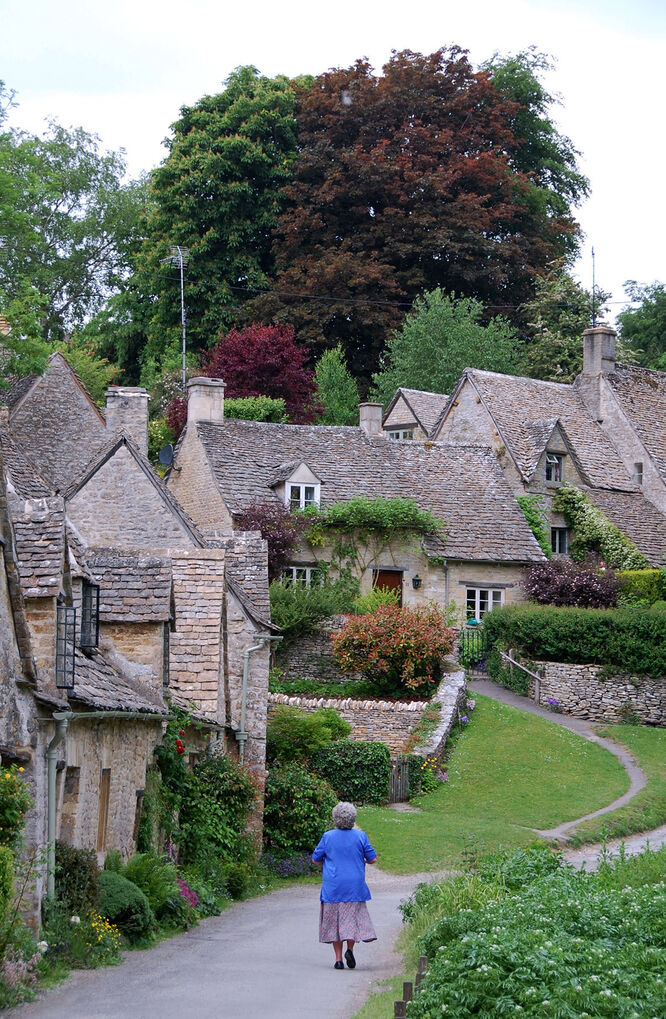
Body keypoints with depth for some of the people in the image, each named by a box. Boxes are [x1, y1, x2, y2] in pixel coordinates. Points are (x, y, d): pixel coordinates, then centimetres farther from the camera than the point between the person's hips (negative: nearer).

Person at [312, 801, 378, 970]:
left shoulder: (328, 837, -2)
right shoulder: (360, 836, -3)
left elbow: (315, 859, 5)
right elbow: (372, 859, 1)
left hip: (333, 886, 0)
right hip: (355, 886, 0)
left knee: (334, 920, 6)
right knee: (353, 918, 11)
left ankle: (338, 958, 3)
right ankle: (350, 949, -9)